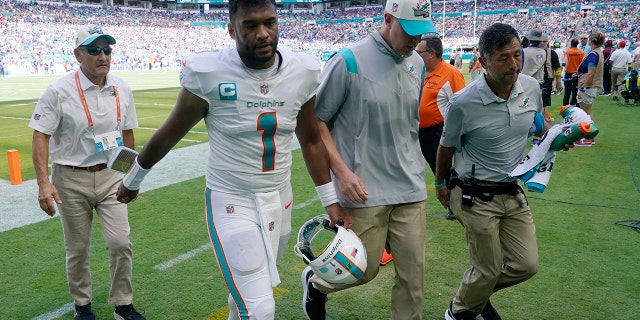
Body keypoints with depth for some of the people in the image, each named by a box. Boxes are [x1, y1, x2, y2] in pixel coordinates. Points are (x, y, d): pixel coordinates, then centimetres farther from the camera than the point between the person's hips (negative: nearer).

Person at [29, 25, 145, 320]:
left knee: (120, 242, -3)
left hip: (111, 176, 3)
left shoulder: (122, 90, 1)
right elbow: (40, 137, -12)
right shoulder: (59, 92, -13)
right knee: (77, 248, 11)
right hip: (72, 179, -2)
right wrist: (44, 182, -21)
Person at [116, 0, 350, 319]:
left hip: (280, 199, 5)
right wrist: (132, 181, 11)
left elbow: (311, 140, 7)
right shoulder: (209, 74, -18)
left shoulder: (302, 71, -6)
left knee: (249, 293, 22)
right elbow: (167, 135, -3)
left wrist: (331, 201, 8)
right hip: (232, 203, -4)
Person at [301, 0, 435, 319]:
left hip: (411, 188, 6)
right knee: (365, 269, 7)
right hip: (365, 190, -5)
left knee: (413, 272, 7)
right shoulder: (349, 61, -12)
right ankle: (315, 282, 37)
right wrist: (342, 171, -17)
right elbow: (316, 120, -8)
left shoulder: (417, 63, 7)